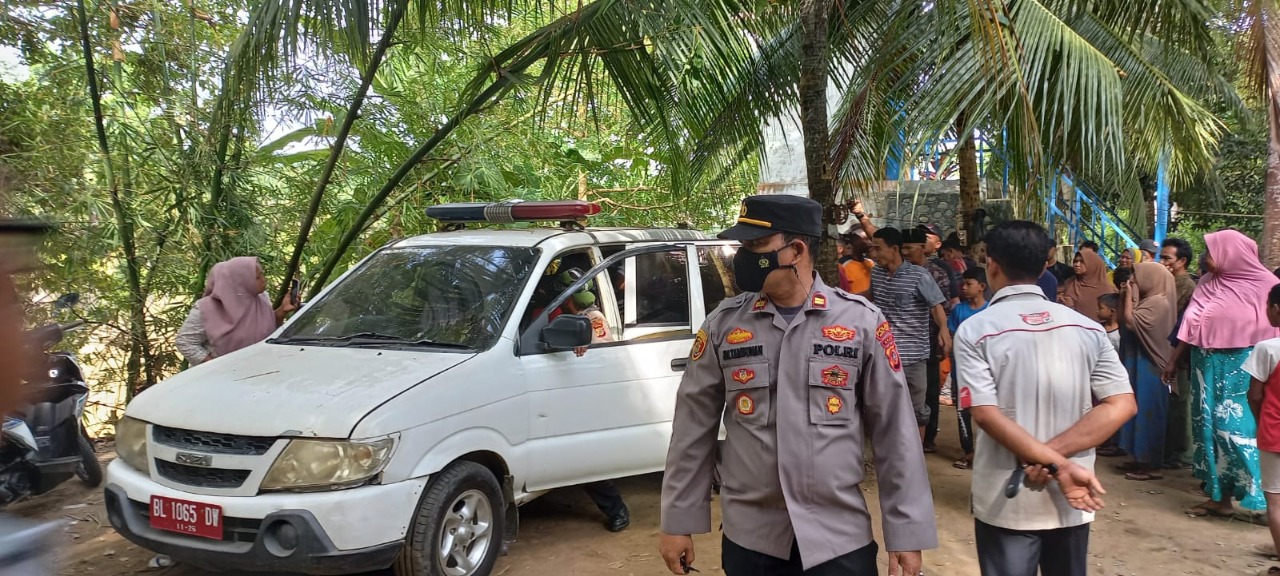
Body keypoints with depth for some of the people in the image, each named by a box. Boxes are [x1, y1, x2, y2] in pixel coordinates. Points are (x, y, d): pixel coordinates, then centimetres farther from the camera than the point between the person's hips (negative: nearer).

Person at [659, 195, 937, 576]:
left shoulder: (862, 322, -5)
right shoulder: (722, 324, -1)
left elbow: (893, 432, -2)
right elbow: (694, 428, 4)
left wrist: (906, 533, -3)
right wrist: (679, 522, 4)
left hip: (840, 539, -1)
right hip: (749, 540, 2)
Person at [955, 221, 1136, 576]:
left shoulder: (976, 331, -10)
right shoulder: (1086, 327, 1)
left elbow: (986, 414, -20)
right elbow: (1121, 405, -6)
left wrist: (1057, 464, -19)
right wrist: (1058, 455, -13)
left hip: (1008, 503, -3)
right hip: (1071, 504, 4)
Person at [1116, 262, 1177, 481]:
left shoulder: (1158, 303, -17)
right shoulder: (1148, 300, 12)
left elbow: (1129, 321, -23)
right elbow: (1124, 319, 15)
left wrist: (1129, 295, -15)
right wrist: (1124, 297, 7)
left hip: (1148, 366, -10)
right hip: (1140, 364, 10)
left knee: (1147, 412, -5)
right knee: (1141, 412, 13)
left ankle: (1152, 465, 1)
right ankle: (1142, 459, 20)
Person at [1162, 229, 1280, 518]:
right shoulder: (1207, 283, 6)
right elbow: (1190, 325, 12)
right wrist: (1173, 361, 14)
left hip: (1242, 370, -5)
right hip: (1208, 367, 6)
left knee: (1237, 428, -6)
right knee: (1211, 427, 7)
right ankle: (1219, 496, 16)